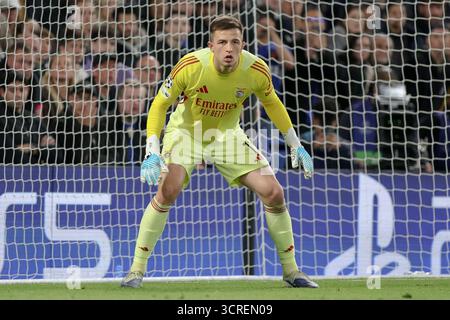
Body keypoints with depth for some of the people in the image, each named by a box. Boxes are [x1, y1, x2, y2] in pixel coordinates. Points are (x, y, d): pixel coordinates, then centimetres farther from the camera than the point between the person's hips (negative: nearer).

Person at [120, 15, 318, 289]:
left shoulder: (256, 70, -21)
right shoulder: (190, 66, -29)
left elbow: (272, 103, 2)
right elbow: (160, 104, -17)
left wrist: (296, 146, 5)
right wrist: (152, 152, -27)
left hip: (228, 134, 3)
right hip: (187, 130, -3)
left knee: (274, 193, -8)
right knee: (167, 191, -27)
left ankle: (291, 271, 10)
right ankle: (137, 269, -15)